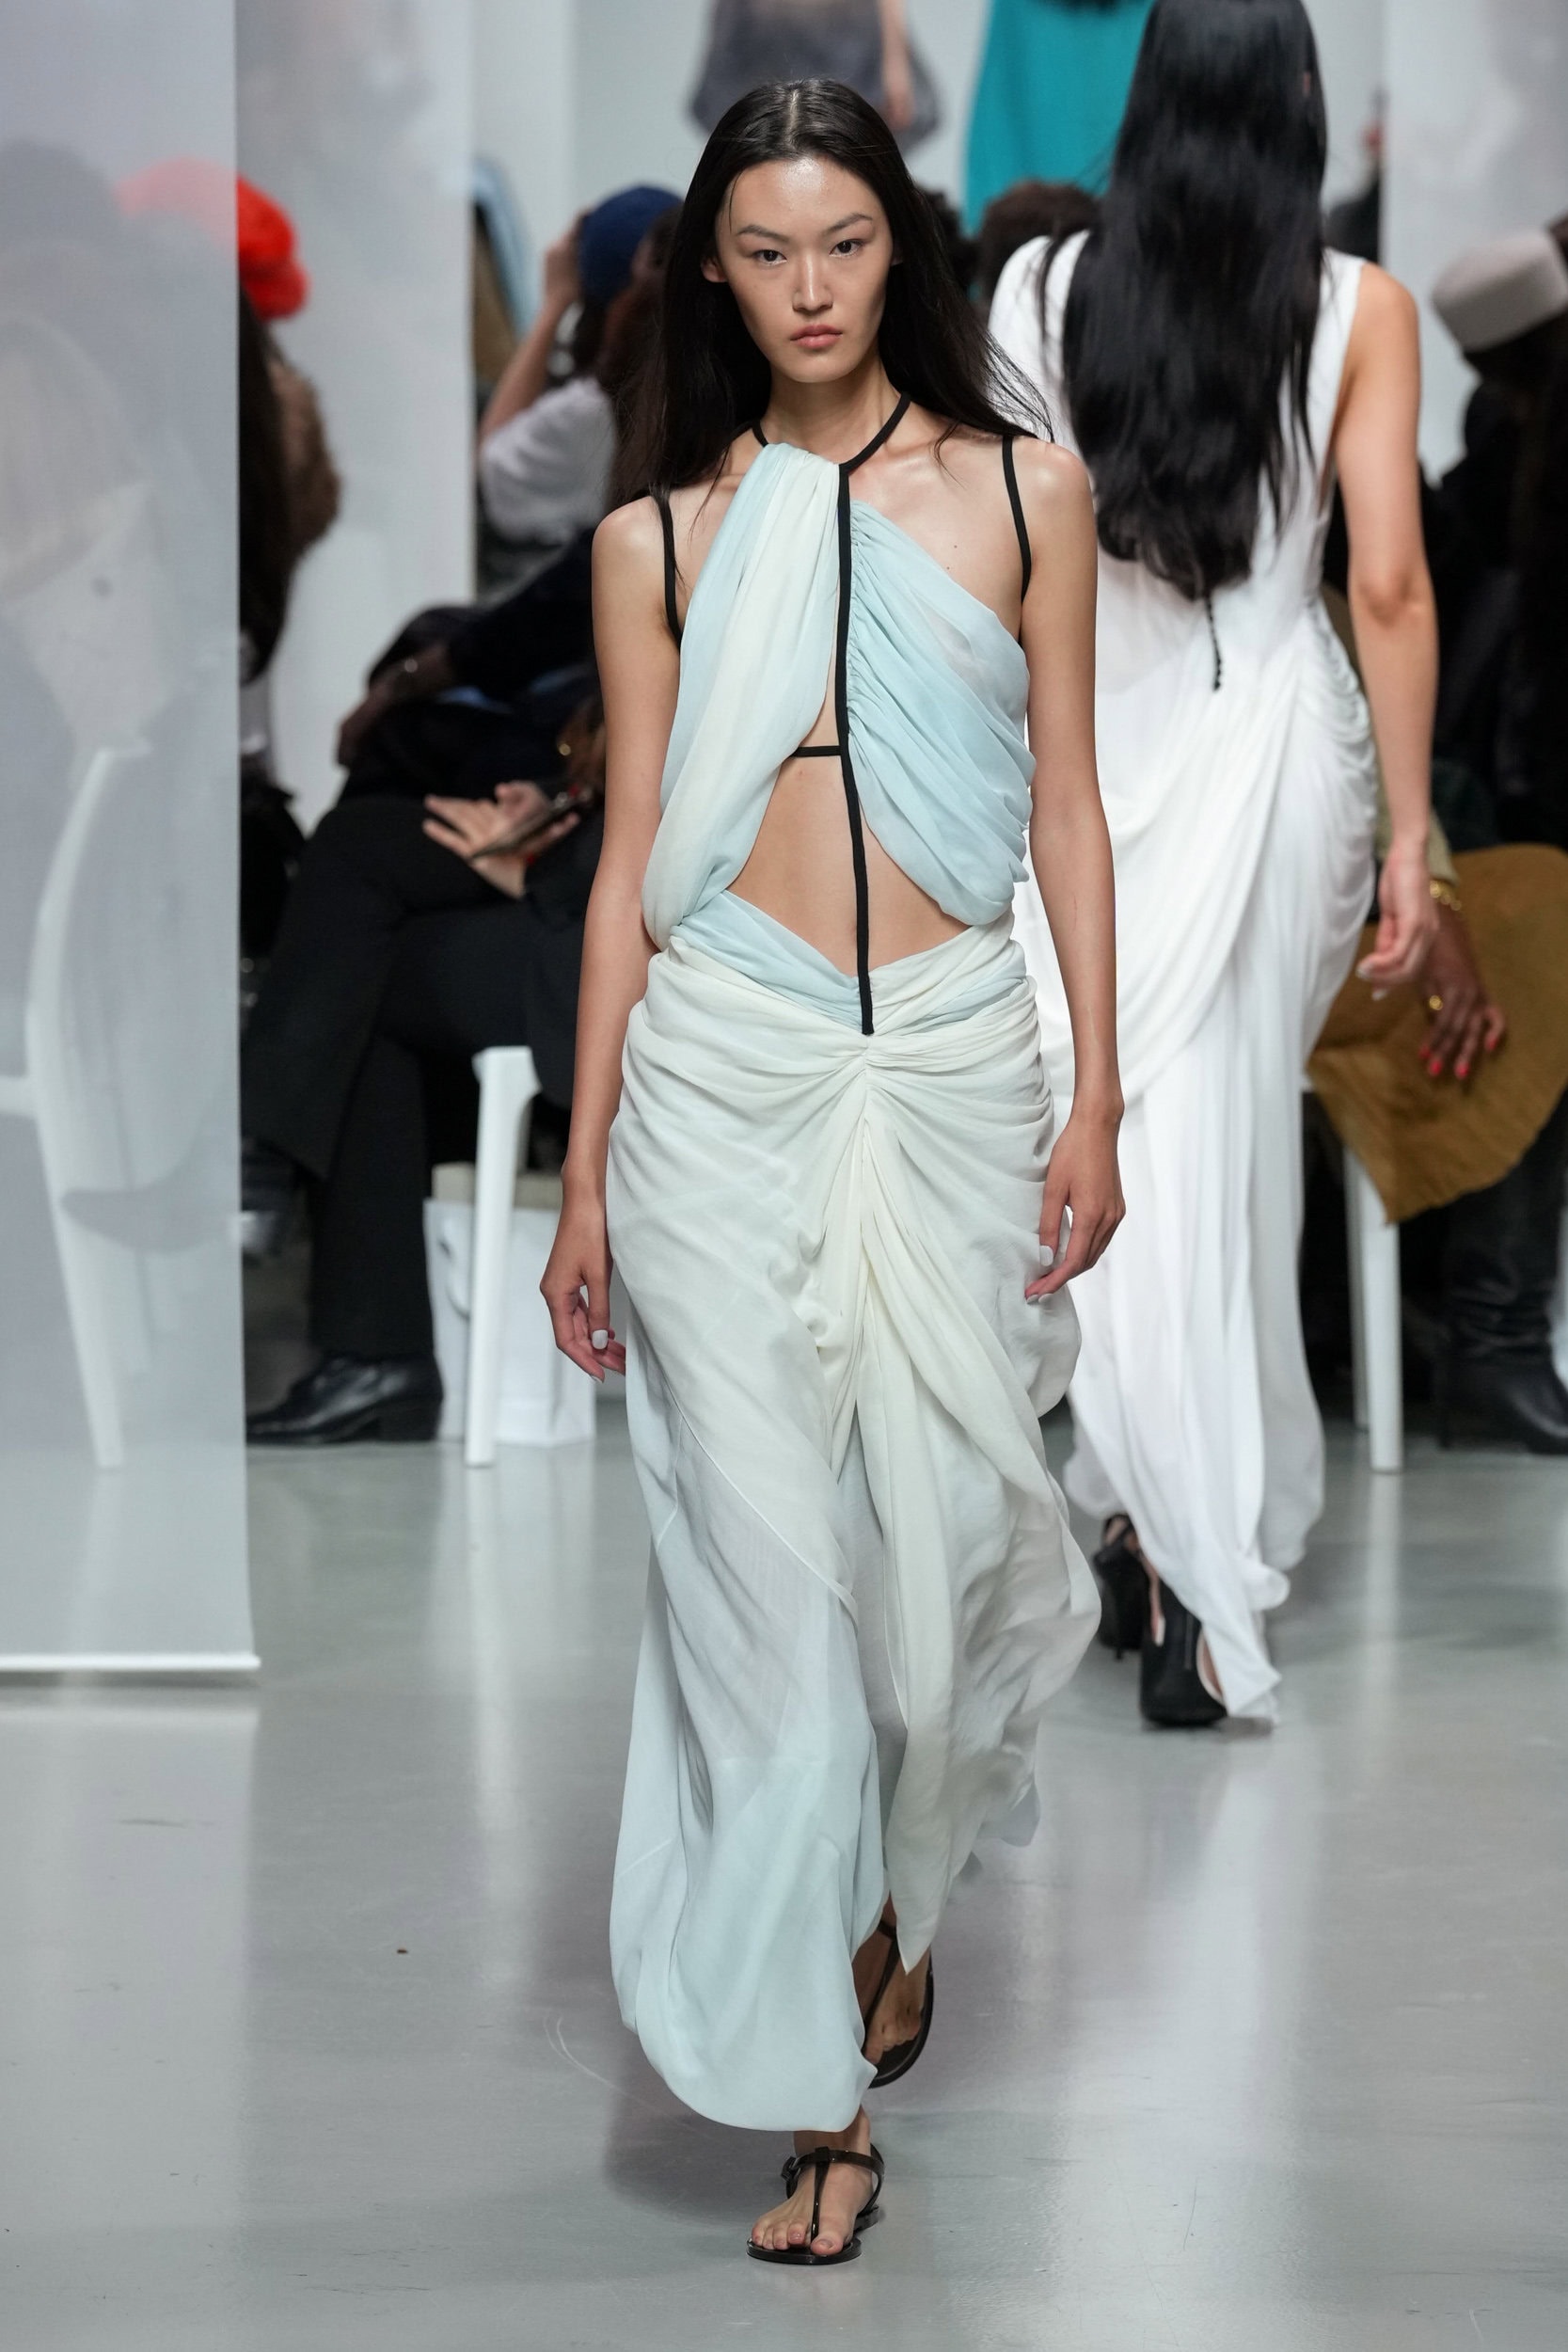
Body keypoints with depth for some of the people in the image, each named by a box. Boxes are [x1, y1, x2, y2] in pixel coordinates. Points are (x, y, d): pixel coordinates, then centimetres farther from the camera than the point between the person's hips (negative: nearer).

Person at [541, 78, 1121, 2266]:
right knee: (765, 1566, -2)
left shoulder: (1026, 490, 6)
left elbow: (1068, 806, 6)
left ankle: (897, 1887, 37)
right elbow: (630, 867, 6)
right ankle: (822, 2084, 4)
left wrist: (1095, 1101, 0)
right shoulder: (660, 539, 5)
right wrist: (586, 1179, 4)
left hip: (953, 1060, 1)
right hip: (722, 1075, 0)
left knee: (942, 1526, 5)